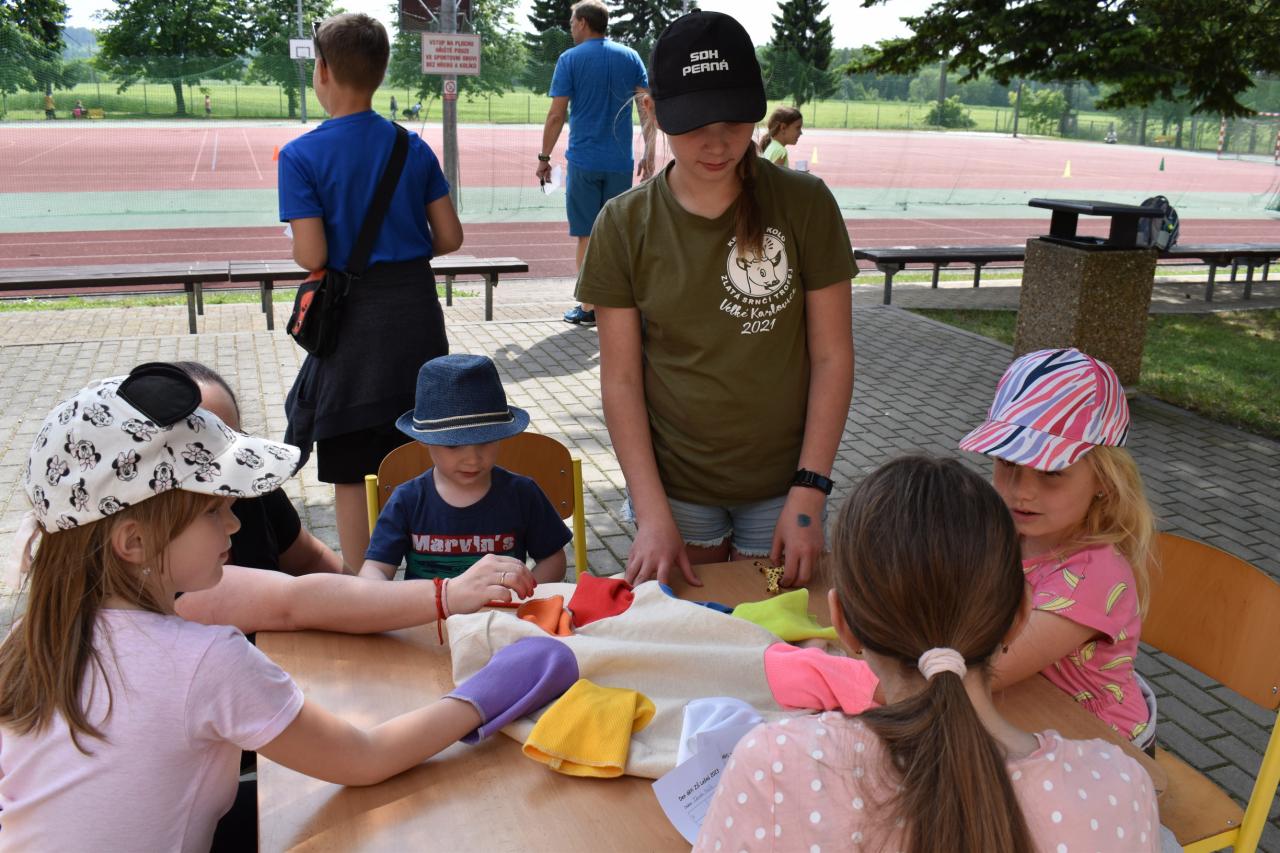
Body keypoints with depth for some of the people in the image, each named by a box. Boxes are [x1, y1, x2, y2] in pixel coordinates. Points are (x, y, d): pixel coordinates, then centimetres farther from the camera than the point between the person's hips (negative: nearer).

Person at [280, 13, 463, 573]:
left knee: (351, 474, 7)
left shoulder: (302, 155, -10)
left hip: (354, 321, -4)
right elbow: (449, 238, 2)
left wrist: (295, 244, 7)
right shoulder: (413, 147, 2)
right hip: (418, 311, 4)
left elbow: (311, 255, -16)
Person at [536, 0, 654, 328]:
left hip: (584, 162, -3)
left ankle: (588, 308, 6)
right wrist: (649, 155, 7)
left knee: (587, 236, 3)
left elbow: (556, 115, -5)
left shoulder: (570, 59, -1)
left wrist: (544, 157, 3)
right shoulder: (630, 57, 8)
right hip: (620, 163, 3)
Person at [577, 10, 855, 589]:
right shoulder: (625, 225, -6)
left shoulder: (805, 205, -8)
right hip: (673, 486, 0)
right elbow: (621, 379, -6)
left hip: (784, 485, 0)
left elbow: (832, 356, -6)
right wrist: (653, 513, -11)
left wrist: (810, 491, -11)